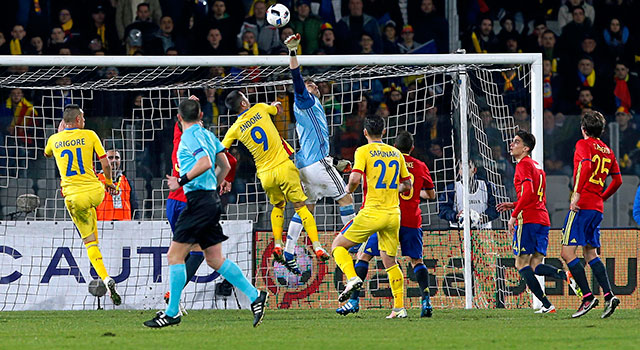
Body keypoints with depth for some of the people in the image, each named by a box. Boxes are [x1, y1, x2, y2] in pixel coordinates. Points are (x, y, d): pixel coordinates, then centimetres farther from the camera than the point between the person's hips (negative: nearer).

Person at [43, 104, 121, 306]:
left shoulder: (54, 139, 5)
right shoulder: (89, 135, -1)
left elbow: (47, 154, 30)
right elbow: (105, 163, -2)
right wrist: (109, 182, 14)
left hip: (73, 197, 0)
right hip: (95, 191, 0)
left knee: (89, 241, 3)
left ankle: (106, 279, -14)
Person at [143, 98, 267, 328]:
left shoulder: (190, 136, -10)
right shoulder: (207, 135, 16)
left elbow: (205, 163, -24)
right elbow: (225, 166, 22)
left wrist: (182, 181, -17)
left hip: (199, 200, -9)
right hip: (211, 199, 9)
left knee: (175, 255, -4)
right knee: (215, 259, 10)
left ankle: (172, 312, -3)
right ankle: (254, 296, 3)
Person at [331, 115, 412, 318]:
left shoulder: (364, 151, -4)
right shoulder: (396, 153, 11)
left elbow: (355, 178, -17)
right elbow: (407, 185, 17)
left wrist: (348, 191, 4)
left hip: (371, 213, -5)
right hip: (393, 214, 5)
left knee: (338, 245, 9)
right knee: (390, 261, 14)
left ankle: (352, 278, -15)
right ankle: (399, 307, 8)